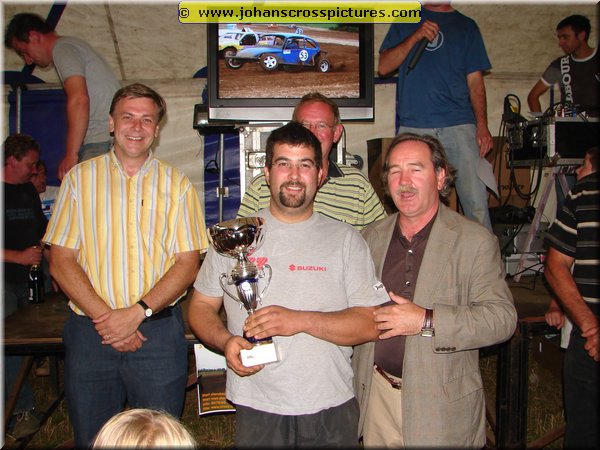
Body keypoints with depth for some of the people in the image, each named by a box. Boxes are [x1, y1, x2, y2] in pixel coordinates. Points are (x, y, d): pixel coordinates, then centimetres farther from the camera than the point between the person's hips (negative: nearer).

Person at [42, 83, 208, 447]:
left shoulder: (177, 184, 4)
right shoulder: (80, 178, 5)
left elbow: (188, 264, -2)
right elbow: (61, 261, 0)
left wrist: (137, 313, -14)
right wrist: (103, 317, -12)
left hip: (158, 332, 0)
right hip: (89, 331, 1)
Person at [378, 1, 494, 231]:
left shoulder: (466, 26, 18)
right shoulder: (405, 21, 19)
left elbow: (475, 81, 12)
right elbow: (384, 67, 8)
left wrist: (482, 125, 0)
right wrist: (415, 37, -6)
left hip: (459, 126, 0)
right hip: (413, 127, 0)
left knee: (477, 203, -8)